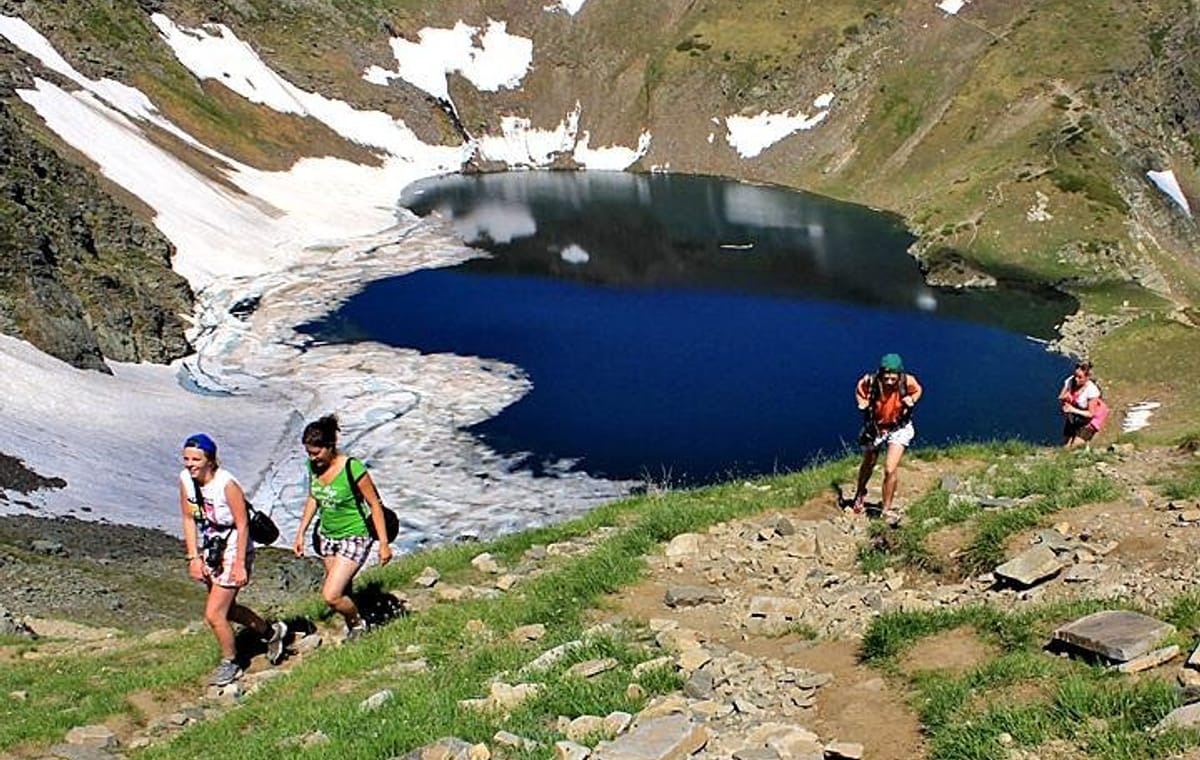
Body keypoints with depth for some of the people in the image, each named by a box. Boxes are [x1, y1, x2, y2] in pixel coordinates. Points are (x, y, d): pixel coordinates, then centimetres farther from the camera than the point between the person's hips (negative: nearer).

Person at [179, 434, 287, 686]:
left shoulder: (227, 484, -26)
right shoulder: (185, 479, -7)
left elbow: (242, 525, -20)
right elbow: (189, 519, 2)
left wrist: (240, 565, -20)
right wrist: (193, 558, -2)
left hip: (233, 552, -7)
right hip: (209, 553, 7)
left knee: (213, 615, -7)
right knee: (226, 609, 20)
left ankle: (230, 663, 18)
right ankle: (271, 632, 43)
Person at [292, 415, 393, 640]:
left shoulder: (352, 468, -24)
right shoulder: (313, 466, -5)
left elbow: (375, 505, -15)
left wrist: (384, 544, -13)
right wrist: (301, 533, 10)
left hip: (354, 538, -6)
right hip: (327, 537, 6)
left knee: (331, 596, -12)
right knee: (342, 592, 14)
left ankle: (358, 623, 16)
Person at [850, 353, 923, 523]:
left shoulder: (907, 382, -28)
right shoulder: (869, 382, -29)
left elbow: (918, 390, -3)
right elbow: (859, 392, -5)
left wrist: (912, 401, -23)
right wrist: (861, 404, -24)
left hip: (899, 427, -1)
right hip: (875, 426, 1)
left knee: (891, 469, -15)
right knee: (868, 465, 22)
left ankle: (887, 509, 4)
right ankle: (860, 493, 53)